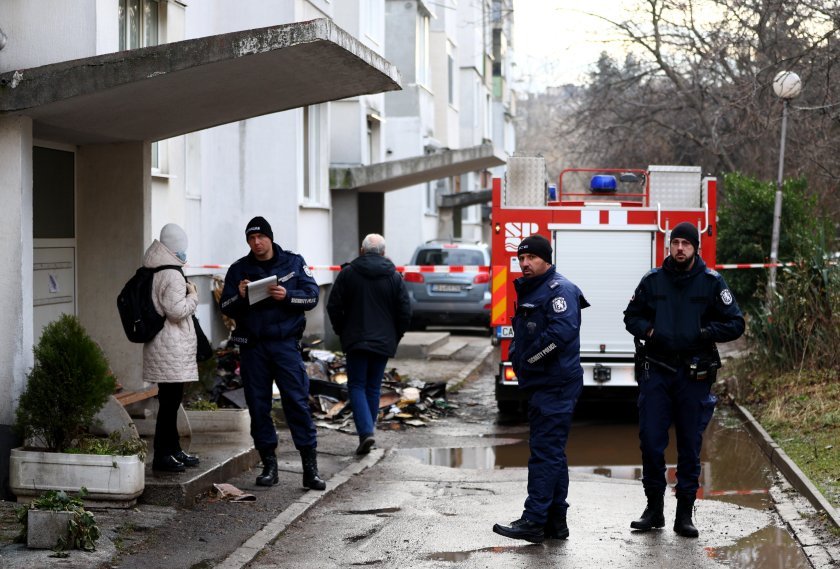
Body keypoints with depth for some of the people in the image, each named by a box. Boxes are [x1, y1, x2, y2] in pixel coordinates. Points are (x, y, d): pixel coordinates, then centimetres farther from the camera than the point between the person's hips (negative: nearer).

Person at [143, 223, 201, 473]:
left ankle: (173, 449, 24)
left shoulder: (152, 273, 14)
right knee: (170, 399, -7)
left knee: (171, 400, 16)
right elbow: (177, 310, -21)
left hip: (163, 346, 10)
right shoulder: (172, 275, -16)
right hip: (172, 348, -10)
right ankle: (162, 455, -6)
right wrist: (193, 296, -6)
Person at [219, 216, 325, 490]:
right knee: (258, 405, 4)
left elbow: (312, 296, 1)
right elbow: (225, 307, 7)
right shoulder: (239, 270, 9)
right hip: (252, 347, 2)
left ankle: (310, 467, -5)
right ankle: (269, 465, 14)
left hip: (285, 342, -2)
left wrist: (287, 295, -17)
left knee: (297, 401, -7)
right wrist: (239, 296, -14)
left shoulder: (293, 263, 6)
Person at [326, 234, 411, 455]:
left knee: (357, 386, 2)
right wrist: (394, 338, 14)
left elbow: (334, 307, -1)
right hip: (383, 342, 2)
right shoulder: (394, 277, 2)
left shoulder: (348, 273, -2)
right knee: (373, 387, 13)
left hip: (356, 340, -2)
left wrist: (342, 333, 12)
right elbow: (405, 312, 1)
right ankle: (368, 430, 16)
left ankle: (366, 431, -16)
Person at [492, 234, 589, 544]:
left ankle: (534, 521, -11)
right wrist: (516, 356, 5)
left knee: (545, 451, -10)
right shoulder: (528, 290, 19)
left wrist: (528, 358, -16)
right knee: (551, 452, 13)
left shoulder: (559, 289, -12)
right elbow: (523, 335, 27)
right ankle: (556, 521, 19)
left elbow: (564, 330, -26)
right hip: (540, 384, 11)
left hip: (556, 386, -11)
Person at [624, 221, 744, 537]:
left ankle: (684, 514, 12)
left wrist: (704, 333, -13)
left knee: (690, 445, 4)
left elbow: (735, 324, 1)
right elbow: (631, 316, 16)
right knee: (650, 440, -2)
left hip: (694, 374, -1)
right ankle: (654, 508, 12)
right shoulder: (652, 280, 5)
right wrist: (648, 330, -5)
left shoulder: (712, 282, 0)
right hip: (656, 371, 1)